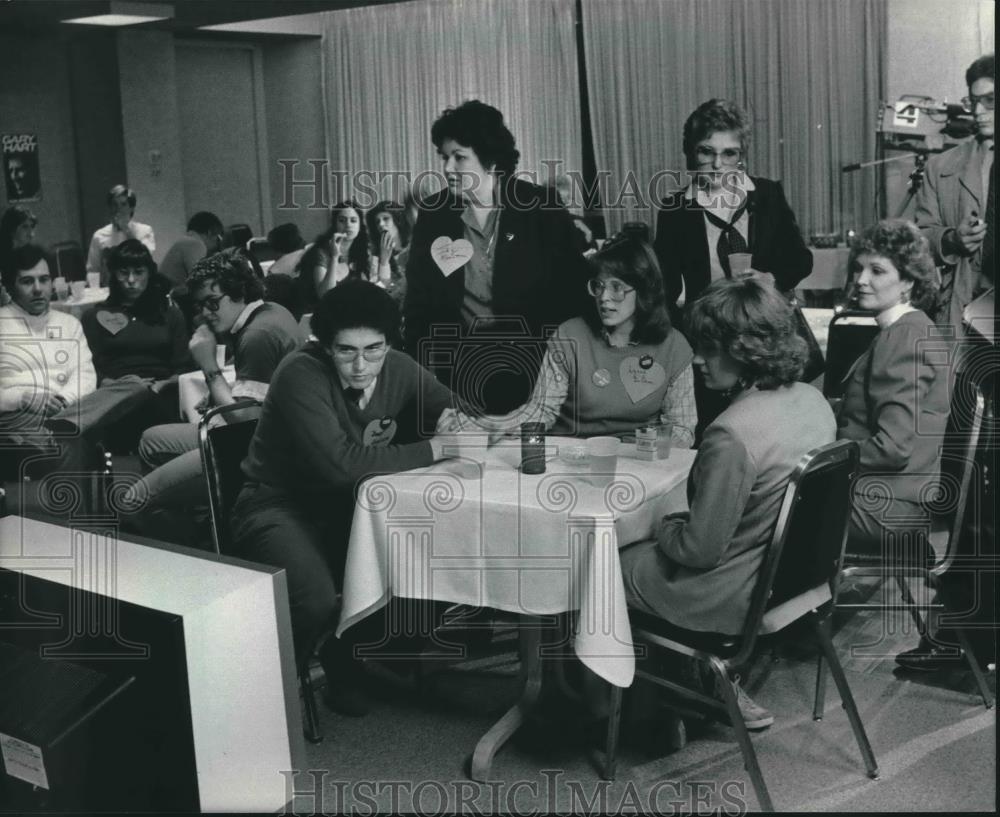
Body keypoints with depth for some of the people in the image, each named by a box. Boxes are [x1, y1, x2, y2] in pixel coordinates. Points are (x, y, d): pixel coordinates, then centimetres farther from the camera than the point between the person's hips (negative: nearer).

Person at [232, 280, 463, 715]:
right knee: (317, 602, -31)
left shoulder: (398, 369, -5)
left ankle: (343, 662, 11)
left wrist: (451, 418, -13)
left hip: (347, 506, 6)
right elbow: (341, 463, -34)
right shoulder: (301, 374, -25)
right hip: (280, 507, -6)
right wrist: (430, 451, -26)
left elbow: (448, 405, 13)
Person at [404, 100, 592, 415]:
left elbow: (572, 291, -1)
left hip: (527, 352, -1)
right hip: (458, 356, 2)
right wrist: (420, 365, -4)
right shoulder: (434, 213, 4)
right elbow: (417, 300, 6)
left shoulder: (542, 211, -3)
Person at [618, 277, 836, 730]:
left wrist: (667, 526, -3)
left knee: (618, 566, 15)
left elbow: (701, 549, -24)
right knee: (644, 553, 27)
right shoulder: (812, 400, -4)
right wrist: (684, 521, 14)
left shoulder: (733, 433, -31)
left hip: (739, 598, -8)